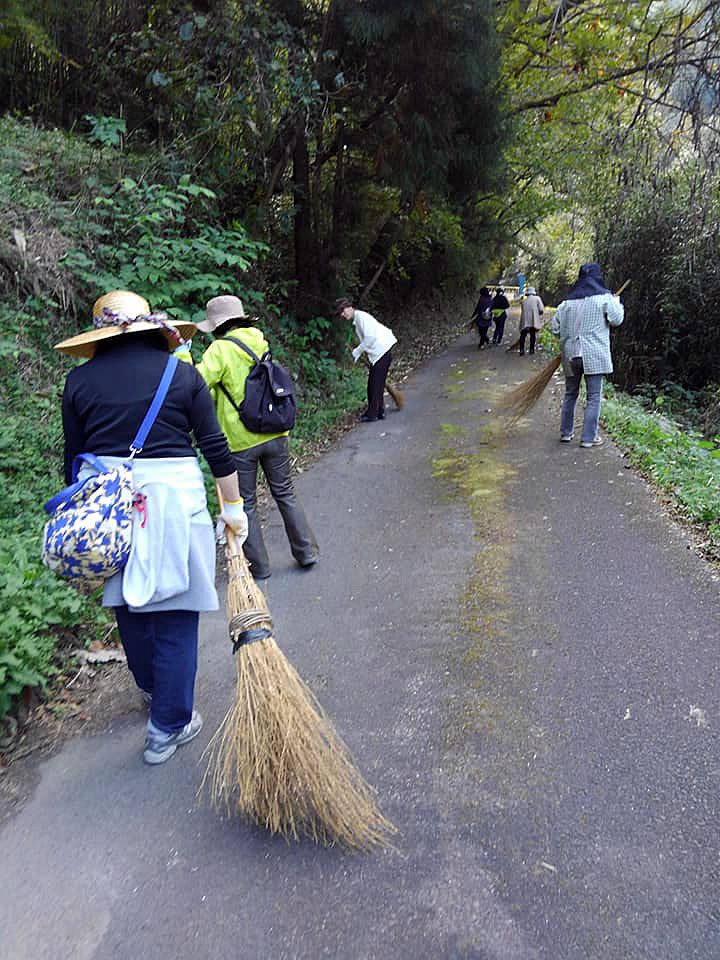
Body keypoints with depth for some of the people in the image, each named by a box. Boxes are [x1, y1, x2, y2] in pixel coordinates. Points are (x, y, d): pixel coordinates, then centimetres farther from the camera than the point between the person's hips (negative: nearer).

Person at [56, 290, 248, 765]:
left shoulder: (80, 380, 3)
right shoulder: (182, 374, -2)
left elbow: (74, 457, 5)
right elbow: (216, 447, -2)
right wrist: (234, 505, 7)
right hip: (171, 498, -3)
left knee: (129, 605, 21)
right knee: (175, 613, 7)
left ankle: (153, 689, 45)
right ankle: (168, 727, 16)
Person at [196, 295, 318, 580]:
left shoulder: (221, 349, -12)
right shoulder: (259, 343, 8)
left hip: (239, 440, -5)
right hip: (274, 434, 5)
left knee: (245, 504, 9)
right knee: (285, 493, 18)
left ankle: (259, 565, 17)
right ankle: (306, 551, 22)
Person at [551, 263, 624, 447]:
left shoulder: (568, 301, 7)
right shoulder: (603, 297, -4)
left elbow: (555, 325, 7)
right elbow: (616, 319, -3)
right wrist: (617, 303, 14)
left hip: (570, 354, 4)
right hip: (594, 354, -4)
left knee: (570, 393, 17)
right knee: (594, 396, 2)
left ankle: (565, 432, 21)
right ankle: (588, 437, 1)